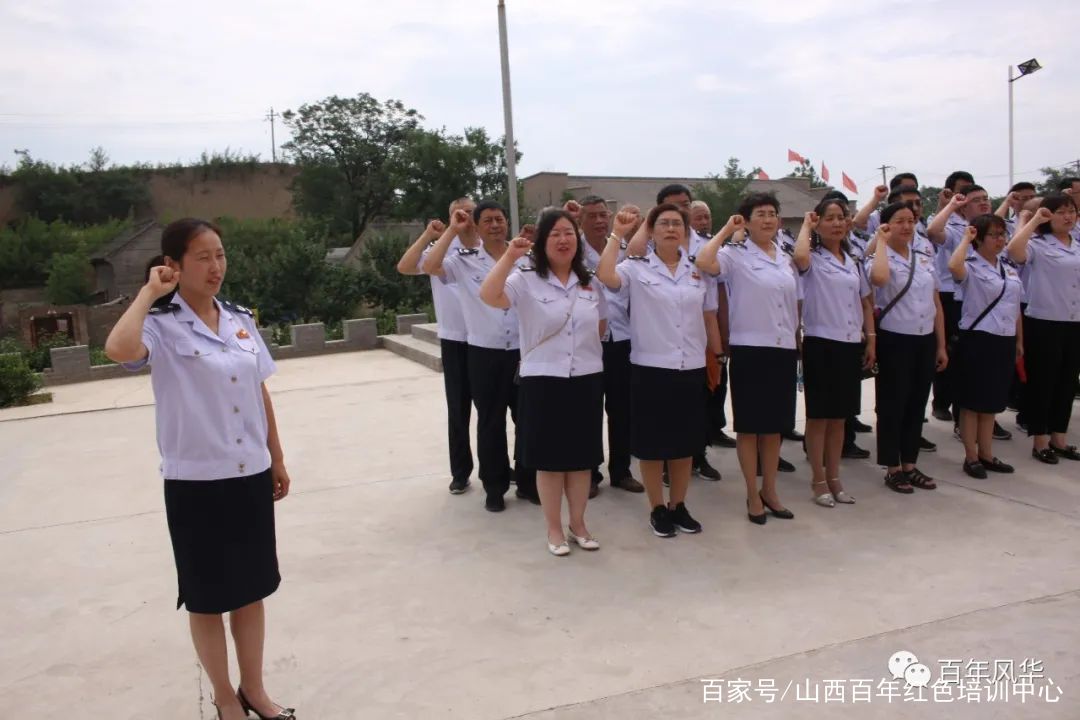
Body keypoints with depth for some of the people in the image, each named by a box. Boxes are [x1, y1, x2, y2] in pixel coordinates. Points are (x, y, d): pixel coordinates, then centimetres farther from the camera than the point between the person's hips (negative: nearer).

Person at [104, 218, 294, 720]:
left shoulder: (240, 320, 5)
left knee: (252, 589, 16)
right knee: (208, 598, 12)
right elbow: (119, 349, -36)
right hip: (195, 482, -5)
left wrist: (277, 459, 14)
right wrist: (149, 292, -22)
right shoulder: (162, 325, -12)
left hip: (251, 475, 5)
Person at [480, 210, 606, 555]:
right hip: (543, 381, -4)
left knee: (582, 457, 12)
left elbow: (601, 327, 20)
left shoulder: (590, 283, 8)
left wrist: (586, 346, 6)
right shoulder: (526, 281, -7)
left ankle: (578, 524, 29)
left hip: (587, 380, 4)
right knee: (550, 459, 6)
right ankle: (554, 529, 22)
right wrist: (510, 256, -27)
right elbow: (488, 296, -25)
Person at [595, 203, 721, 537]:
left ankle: (678, 506, 28)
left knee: (685, 442, 13)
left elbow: (709, 318, 13)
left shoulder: (699, 270, 7)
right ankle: (657, 509, 21)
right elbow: (605, 276, -25)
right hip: (650, 368, -3)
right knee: (653, 443, 6)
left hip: (691, 368, 4)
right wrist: (618, 234, -18)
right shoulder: (637, 267, -4)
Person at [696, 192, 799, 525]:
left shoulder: (786, 258, 13)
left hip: (784, 350, 6)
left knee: (775, 424, 13)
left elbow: (794, 303, 19)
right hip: (750, 349, -6)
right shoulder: (736, 254, -6)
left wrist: (797, 341, 16)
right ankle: (753, 495, 15)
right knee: (749, 425, 4)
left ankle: (770, 491, 25)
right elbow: (703, 262, -27)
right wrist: (726, 230, -14)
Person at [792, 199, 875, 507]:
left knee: (839, 417, 12)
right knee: (819, 416, 2)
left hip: (851, 345, 6)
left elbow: (865, 303, 18)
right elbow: (799, 257, -31)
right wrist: (805, 225, -13)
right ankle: (818, 481, 12)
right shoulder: (812, 259, -5)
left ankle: (833, 478, 22)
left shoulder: (853, 261, 14)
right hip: (820, 344, -6)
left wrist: (871, 339, 8)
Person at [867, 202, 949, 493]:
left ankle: (910, 465, 23)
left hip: (925, 340, 6)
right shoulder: (880, 259, -8)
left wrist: (941, 345, 10)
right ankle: (893, 469, 13)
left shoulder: (925, 259, 10)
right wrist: (881, 241, -19)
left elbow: (936, 304, 13)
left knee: (917, 404, 12)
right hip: (894, 341, -6)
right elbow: (879, 278, -35)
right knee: (893, 405, 2)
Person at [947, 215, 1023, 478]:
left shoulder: (1010, 269, 13)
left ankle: (986, 454, 23)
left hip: (1004, 341, 7)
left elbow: (1016, 307, 18)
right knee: (973, 401, 1)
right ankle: (971, 457, 10)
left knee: (993, 401, 14)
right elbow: (953, 266, -34)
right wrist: (965, 239, -20)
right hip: (977, 340, -7)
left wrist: (1019, 340, 17)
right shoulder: (971, 267, -9)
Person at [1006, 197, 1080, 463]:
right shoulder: (1038, 244, -7)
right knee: (1042, 382, 2)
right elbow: (1014, 251, -29)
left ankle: (1058, 438, 24)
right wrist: (1034, 220, -21)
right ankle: (1040, 441, 12)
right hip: (1044, 324, -6)